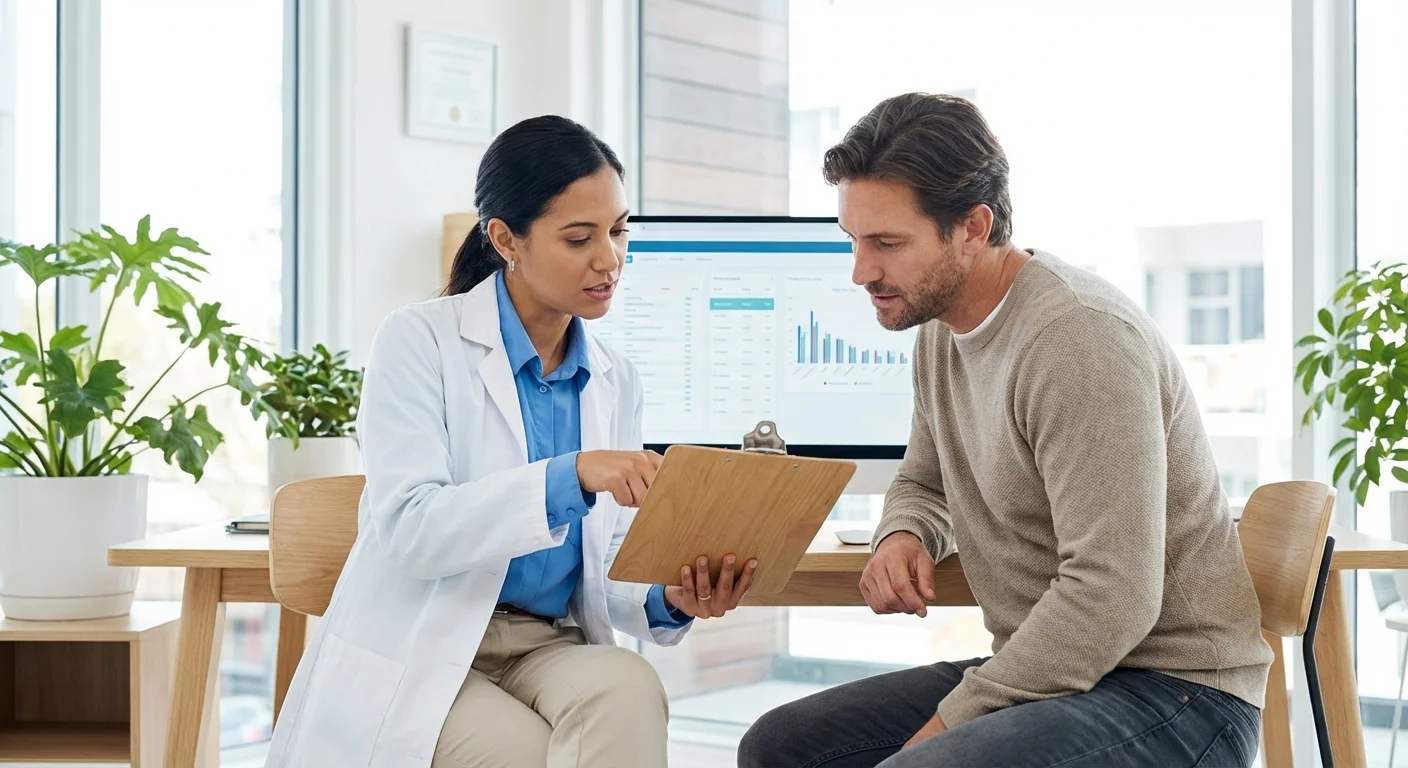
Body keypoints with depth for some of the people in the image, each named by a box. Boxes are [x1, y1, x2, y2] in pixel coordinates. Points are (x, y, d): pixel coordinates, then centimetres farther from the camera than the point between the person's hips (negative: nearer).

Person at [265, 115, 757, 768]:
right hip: (419, 660, -4)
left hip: (548, 652, 5)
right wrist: (569, 476, -30)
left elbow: (602, 568, 11)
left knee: (627, 688, -30)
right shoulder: (420, 341, -5)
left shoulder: (615, 382, 11)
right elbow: (407, 528, -17)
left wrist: (667, 599, -12)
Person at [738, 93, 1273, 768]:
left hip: (1173, 694, -9)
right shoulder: (941, 329, 9)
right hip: (1043, 675, 9)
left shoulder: (1079, 338, -20)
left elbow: (1112, 598, -25)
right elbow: (923, 483, 27)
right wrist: (902, 535, 2)